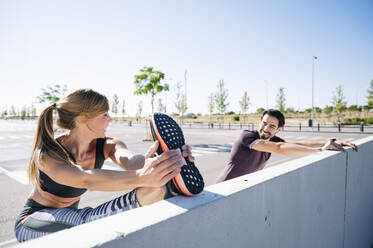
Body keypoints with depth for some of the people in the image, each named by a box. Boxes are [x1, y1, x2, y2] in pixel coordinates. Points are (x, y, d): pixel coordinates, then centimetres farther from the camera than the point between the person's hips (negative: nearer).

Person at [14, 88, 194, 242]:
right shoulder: (46, 154, -30)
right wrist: (141, 177, -68)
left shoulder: (106, 146, -15)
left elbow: (128, 159, -39)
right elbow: (86, 179, -51)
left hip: (69, 216, 5)